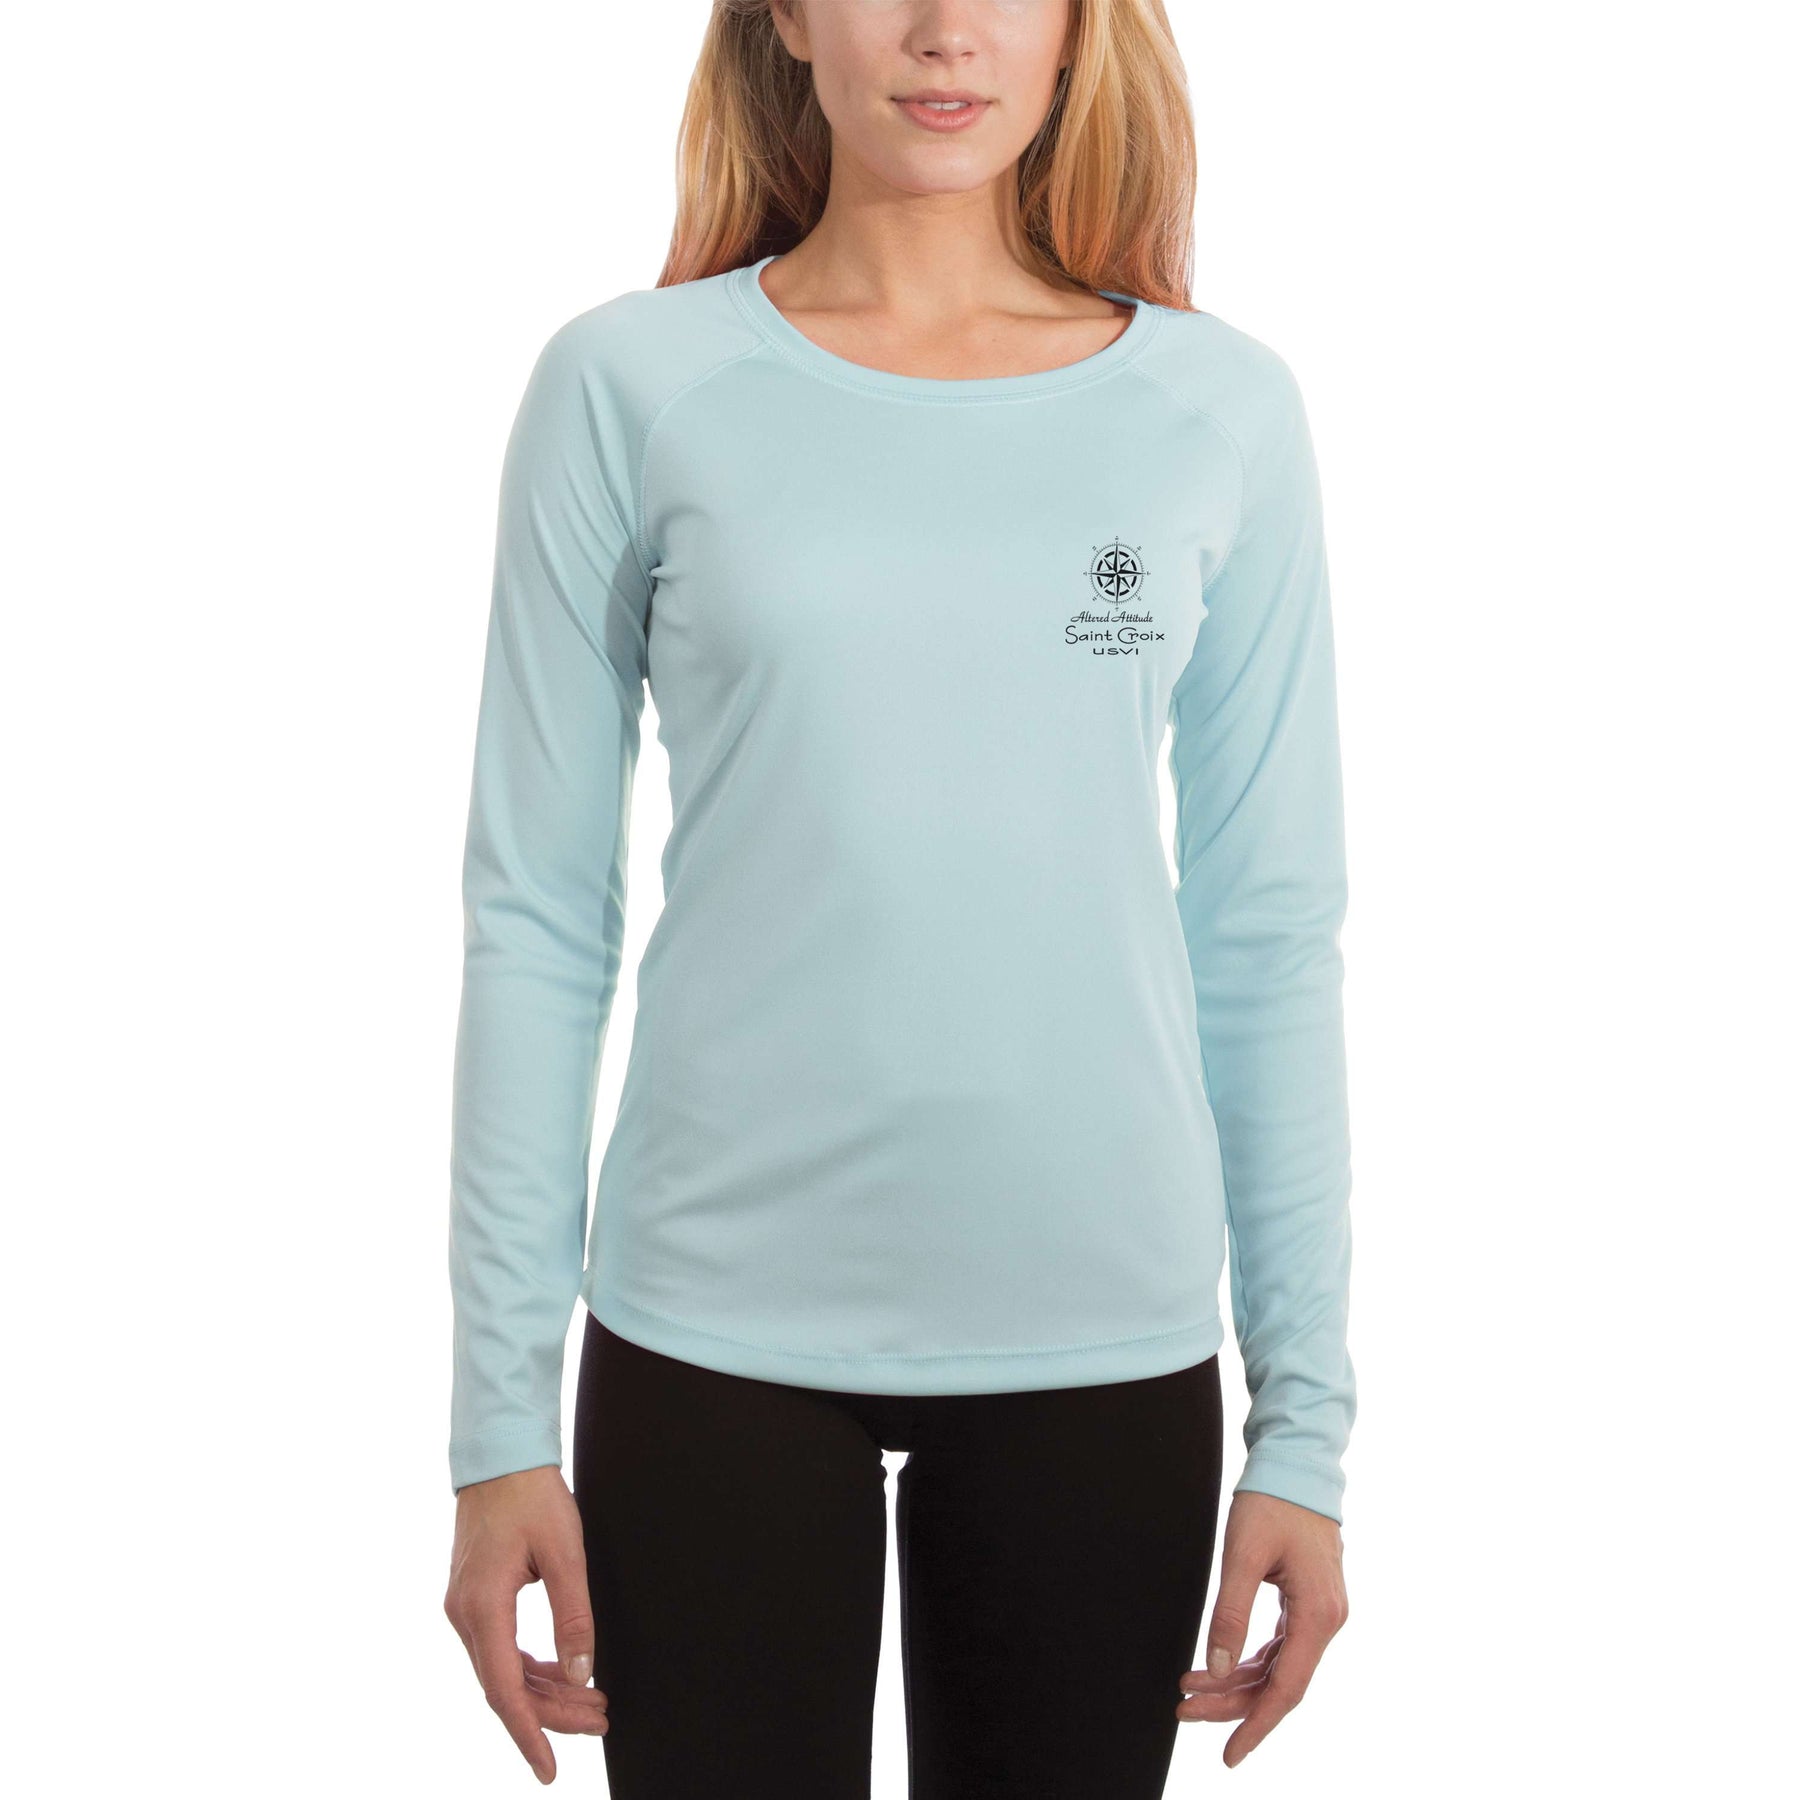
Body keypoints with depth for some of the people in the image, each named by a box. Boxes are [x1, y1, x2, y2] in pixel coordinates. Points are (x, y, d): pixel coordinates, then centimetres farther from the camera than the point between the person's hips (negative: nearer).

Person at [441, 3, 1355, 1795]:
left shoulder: (1223, 411, 3)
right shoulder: (631, 388, -1)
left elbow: (1272, 936, 4)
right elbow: (537, 920, -1)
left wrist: (1306, 1413, 2)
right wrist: (502, 1414, -2)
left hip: (1104, 1333, 1)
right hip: (722, 1327, -1)